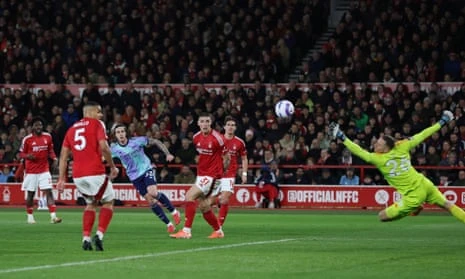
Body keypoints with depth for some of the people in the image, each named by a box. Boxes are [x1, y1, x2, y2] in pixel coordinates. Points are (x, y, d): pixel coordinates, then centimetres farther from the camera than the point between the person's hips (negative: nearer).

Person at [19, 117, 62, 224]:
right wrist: (28, 156, -21)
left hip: (44, 170, 2)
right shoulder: (27, 139, -6)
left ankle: (53, 216, -16)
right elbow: (21, 154, 1)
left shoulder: (48, 137, 3)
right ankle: (30, 216, 21)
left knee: (49, 192, -9)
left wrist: (54, 159, -5)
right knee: (30, 194, 5)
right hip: (31, 170, -2)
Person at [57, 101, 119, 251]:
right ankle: (99, 234, -6)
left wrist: (61, 179, 14)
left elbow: (63, 156, 15)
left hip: (77, 176, 6)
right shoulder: (97, 124, 2)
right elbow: (104, 147, -12)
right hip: (95, 172, -6)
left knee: (91, 203, 24)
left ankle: (86, 238, 10)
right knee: (108, 202, 13)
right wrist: (112, 166, 0)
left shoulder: (72, 129, 19)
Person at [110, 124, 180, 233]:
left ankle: (173, 211, -3)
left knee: (153, 193, -25)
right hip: (134, 176, 3)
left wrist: (167, 153, -12)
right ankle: (168, 224, 9)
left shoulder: (136, 141, -12)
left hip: (146, 169, -3)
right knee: (150, 200, -2)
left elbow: (156, 142, -5)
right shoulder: (114, 148, -6)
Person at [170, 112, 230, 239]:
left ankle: (186, 230, -19)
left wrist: (221, 171, 4)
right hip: (201, 174, 7)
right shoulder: (196, 137, 3)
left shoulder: (217, 138, -16)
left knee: (190, 196, -20)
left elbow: (226, 157, -5)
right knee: (204, 206, 10)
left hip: (212, 175, -7)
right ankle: (218, 231, 30)